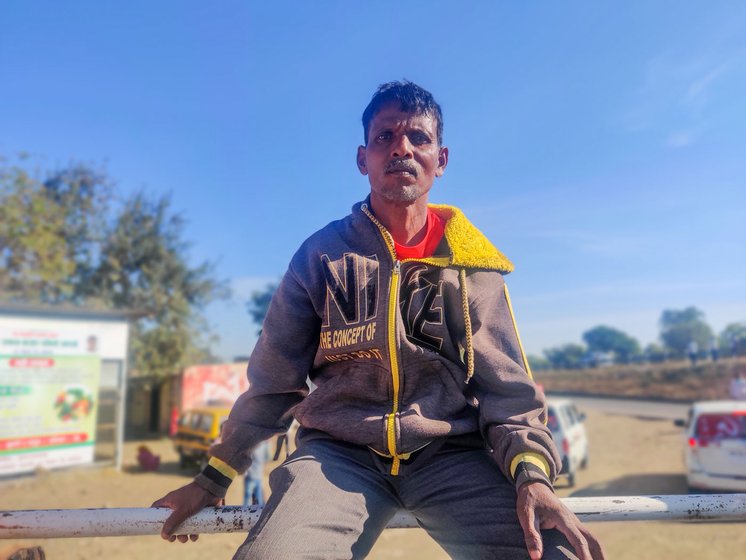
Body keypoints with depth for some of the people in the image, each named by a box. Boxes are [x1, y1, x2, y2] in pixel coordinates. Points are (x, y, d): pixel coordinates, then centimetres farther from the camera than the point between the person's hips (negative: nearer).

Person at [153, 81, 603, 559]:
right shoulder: (323, 254, 3)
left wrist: (532, 474, -15)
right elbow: (273, 380, 8)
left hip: (452, 453, 1)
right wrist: (214, 478, 10)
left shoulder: (473, 261, 5)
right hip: (340, 453, 0)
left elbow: (506, 386, 3)